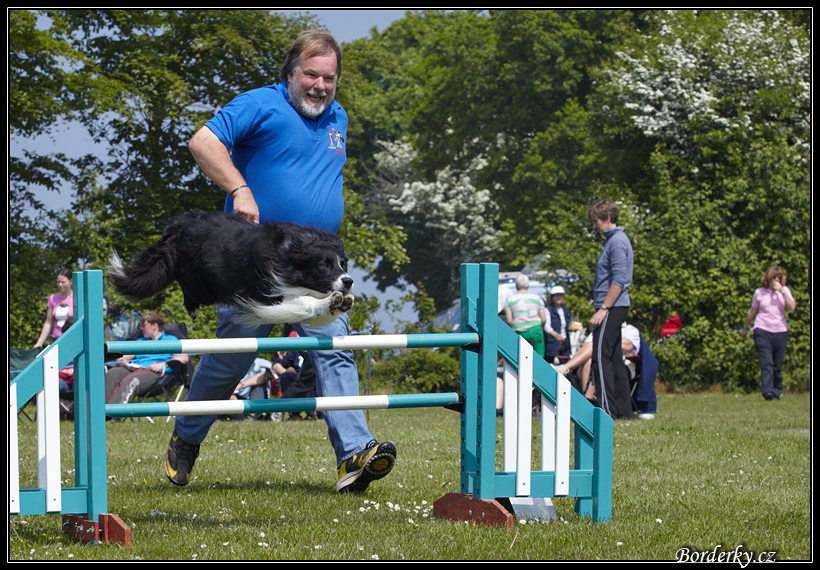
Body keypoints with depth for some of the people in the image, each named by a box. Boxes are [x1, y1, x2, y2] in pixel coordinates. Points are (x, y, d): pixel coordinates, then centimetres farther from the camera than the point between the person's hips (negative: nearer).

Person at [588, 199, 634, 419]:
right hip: (616, 308, 11)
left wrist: (603, 308, -21)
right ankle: (623, 407, 12)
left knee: (601, 357, -12)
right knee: (614, 358, 11)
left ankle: (606, 408, -16)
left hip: (612, 308, -11)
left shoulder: (617, 242, -13)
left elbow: (619, 280, -20)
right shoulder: (613, 240, 19)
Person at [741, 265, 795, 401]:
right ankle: (768, 391, -23)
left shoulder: (784, 290, 7)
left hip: (780, 331, 2)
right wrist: (745, 329, 24)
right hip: (762, 330, -2)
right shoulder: (759, 292, 6)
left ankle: (776, 393, 12)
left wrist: (782, 292, -13)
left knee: (777, 365, 3)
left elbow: (792, 307, -7)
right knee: (766, 363, -15)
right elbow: (752, 311, 17)